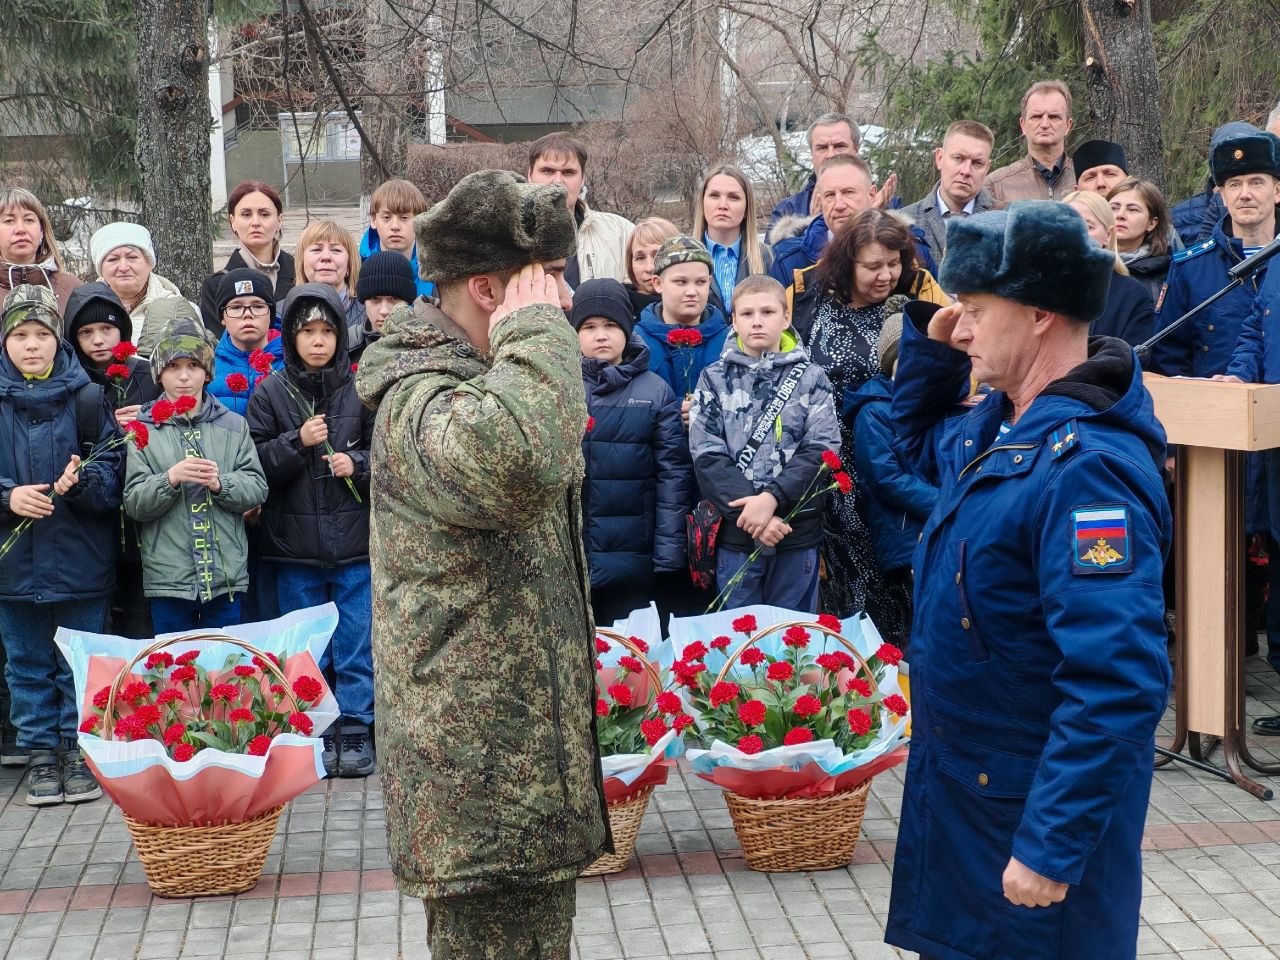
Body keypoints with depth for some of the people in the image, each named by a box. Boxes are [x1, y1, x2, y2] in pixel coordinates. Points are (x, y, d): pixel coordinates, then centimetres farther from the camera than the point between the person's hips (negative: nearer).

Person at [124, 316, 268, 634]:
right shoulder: (146, 429, 2)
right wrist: (171, 478, -20)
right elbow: (134, 503, -3)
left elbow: (257, 488, 1)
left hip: (226, 575, 1)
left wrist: (220, 483, -17)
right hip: (168, 579, -1)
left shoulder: (233, 425, 5)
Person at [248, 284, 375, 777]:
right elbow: (253, 464, -3)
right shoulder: (270, 393, 1)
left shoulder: (361, 389, -1)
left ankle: (355, 730, 15)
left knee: (357, 644, 5)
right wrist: (297, 442, -16)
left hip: (354, 540, -1)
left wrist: (358, 464, -14)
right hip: (294, 545, 1)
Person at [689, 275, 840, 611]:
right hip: (735, 532, 0)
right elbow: (706, 456, -4)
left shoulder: (811, 378, 4)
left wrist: (772, 497, -19)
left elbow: (821, 450, -6)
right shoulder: (715, 379, 4)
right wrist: (749, 510, -16)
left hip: (798, 531, 0)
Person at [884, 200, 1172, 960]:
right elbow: (922, 441, 28)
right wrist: (931, 339, 8)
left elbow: (1118, 685, -31)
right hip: (958, 785, 9)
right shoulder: (1002, 423, 3)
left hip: (1039, 809, -9)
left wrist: (1052, 848, -28)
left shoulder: (1087, 467, -27)